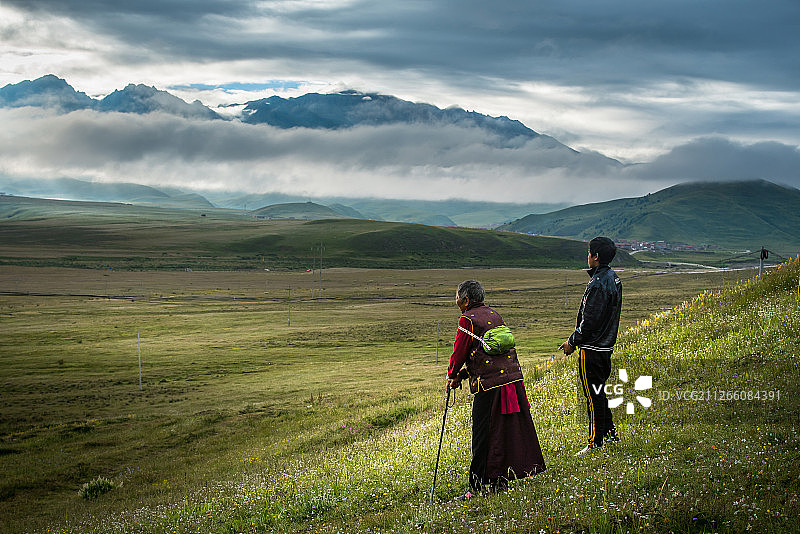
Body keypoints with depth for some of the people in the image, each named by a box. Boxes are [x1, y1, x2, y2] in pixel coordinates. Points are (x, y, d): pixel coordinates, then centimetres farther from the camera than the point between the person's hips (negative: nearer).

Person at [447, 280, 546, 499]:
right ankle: (500, 480, 19)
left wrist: (452, 375, 16)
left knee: (483, 436, -2)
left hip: (489, 384, -8)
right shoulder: (494, 315, 17)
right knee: (510, 429, 11)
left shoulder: (467, 320, -6)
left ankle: (477, 486, 2)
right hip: (512, 379, 8)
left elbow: (459, 352, -3)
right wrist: (465, 371, 21)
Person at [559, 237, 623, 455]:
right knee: (599, 393, 19)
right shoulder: (614, 279, 9)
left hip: (592, 350, -10)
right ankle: (610, 434, 27)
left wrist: (572, 342, -10)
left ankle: (596, 443, 3)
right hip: (606, 346, 10)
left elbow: (589, 321, -21)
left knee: (594, 395, -2)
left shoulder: (598, 285, -22)